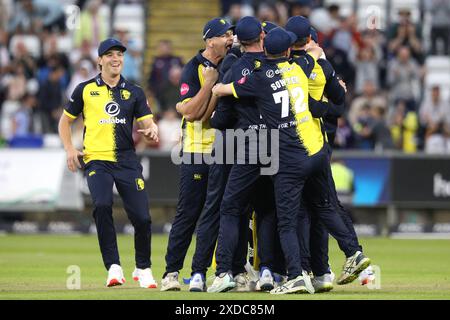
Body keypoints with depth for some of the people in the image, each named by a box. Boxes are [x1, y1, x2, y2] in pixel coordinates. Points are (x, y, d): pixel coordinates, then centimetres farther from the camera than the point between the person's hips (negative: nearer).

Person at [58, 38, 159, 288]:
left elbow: (147, 122, 7)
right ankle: (114, 267, -19)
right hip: (96, 160, -2)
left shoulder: (134, 92, 12)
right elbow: (65, 120, 16)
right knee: (102, 205, -27)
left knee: (142, 217, -6)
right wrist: (70, 150, 3)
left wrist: (152, 130, -17)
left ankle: (143, 268, 18)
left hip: (127, 161, 2)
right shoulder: (85, 90, 8)